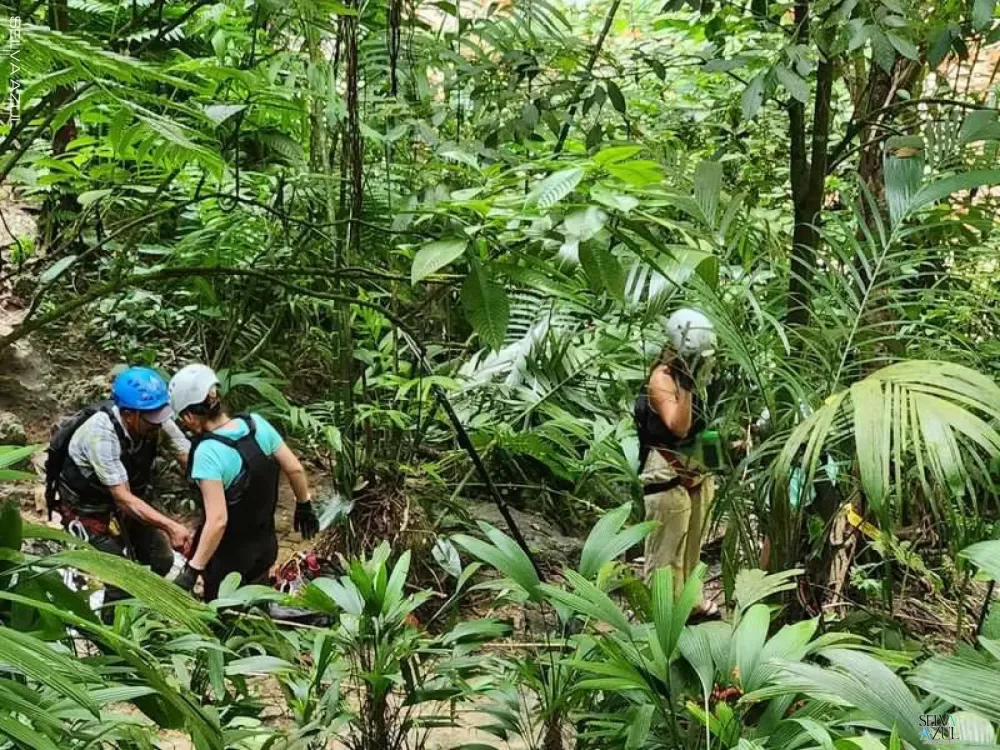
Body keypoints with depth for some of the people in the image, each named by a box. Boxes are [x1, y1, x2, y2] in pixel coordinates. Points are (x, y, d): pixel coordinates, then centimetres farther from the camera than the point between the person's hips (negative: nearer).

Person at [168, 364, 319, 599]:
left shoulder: (208, 452, -29)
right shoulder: (256, 423, -11)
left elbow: (217, 520, -31)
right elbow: (295, 469, -3)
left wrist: (192, 570, -26)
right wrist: (304, 505, 14)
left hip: (229, 556, -6)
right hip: (265, 544, 6)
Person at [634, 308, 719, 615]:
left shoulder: (691, 375, 9)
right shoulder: (662, 379, -15)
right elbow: (679, 427, -26)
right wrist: (685, 386, -32)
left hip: (697, 473, 9)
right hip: (667, 477, -9)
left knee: (691, 547, 19)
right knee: (666, 552, -4)